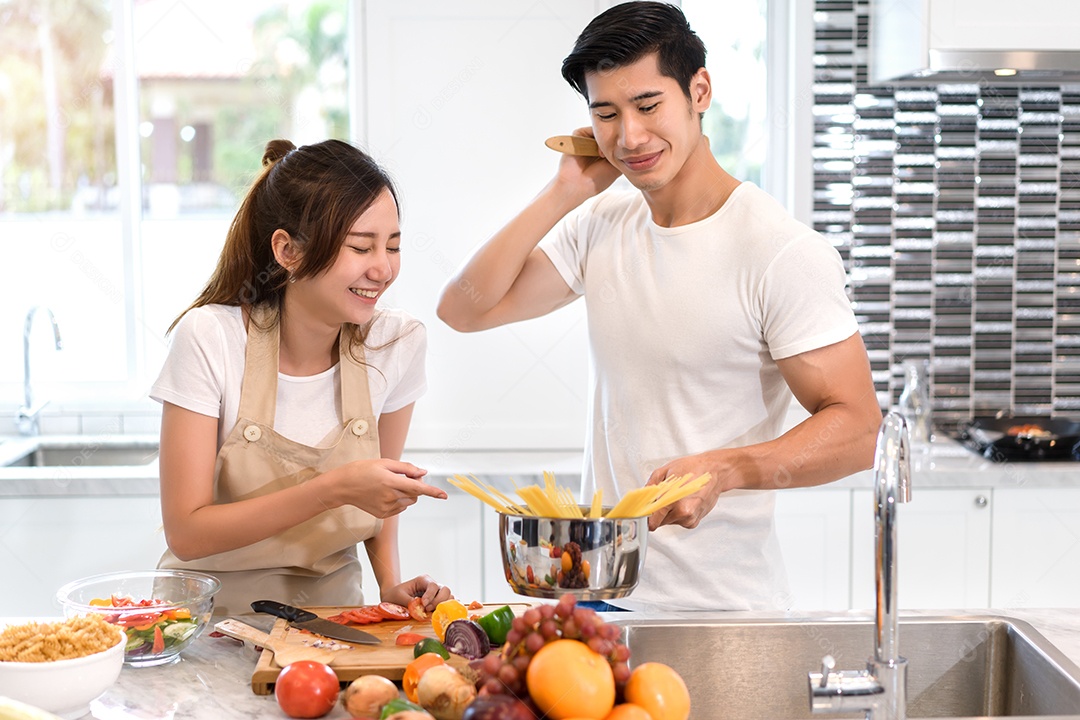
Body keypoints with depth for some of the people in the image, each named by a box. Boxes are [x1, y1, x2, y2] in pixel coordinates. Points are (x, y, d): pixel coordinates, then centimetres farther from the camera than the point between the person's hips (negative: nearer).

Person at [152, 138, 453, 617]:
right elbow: (186, 533, -17)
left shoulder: (397, 345, -6)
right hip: (214, 612, -2)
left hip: (330, 607, 2)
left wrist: (392, 584, -6)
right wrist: (335, 489, -25)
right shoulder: (210, 338, -15)